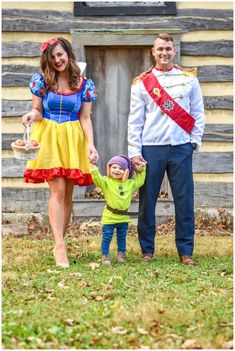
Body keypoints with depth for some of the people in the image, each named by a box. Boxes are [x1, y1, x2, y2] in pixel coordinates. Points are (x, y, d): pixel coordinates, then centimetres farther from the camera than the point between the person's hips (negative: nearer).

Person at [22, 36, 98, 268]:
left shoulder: (85, 85, 4)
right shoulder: (42, 80, 3)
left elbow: (85, 118, 3)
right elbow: (38, 111, 6)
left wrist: (90, 144, -9)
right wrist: (33, 115, -18)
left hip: (73, 140, 2)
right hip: (48, 138, -2)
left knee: (68, 192, 4)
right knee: (58, 190, -13)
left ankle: (59, 244, 15)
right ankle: (60, 246, -15)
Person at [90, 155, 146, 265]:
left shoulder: (130, 183, 8)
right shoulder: (106, 182, -5)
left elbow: (139, 181, 22)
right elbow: (97, 178, -20)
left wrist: (142, 170, 15)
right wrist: (93, 166, -31)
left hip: (123, 217, 4)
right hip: (109, 217, -4)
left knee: (122, 238, 14)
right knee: (106, 237, -2)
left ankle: (121, 255, 27)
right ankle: (105, 256, 7)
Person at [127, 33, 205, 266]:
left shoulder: (189, 78, 8)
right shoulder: (142, 82, 6)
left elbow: (198, 113, 10)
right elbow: (135, 120, 4)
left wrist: (195, 141, 0)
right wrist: (134, 152, -3)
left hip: (181, 148, 0)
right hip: (151, 149, 0)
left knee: (184, 201, 0)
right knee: (147, 201, 2)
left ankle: (185, 251, 8)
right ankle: (147, 250, 13)